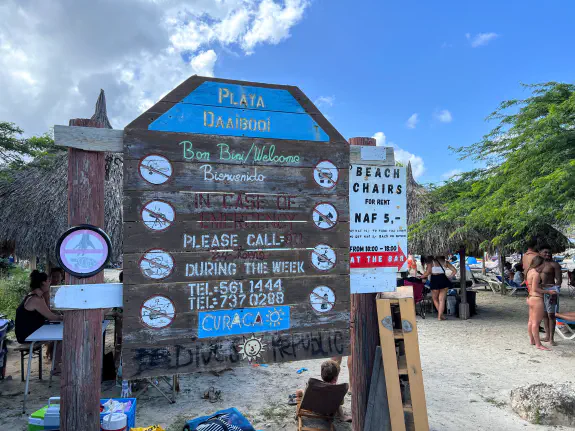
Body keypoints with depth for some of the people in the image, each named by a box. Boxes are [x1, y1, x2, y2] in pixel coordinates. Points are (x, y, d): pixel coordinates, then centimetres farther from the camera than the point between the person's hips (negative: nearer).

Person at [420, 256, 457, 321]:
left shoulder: (431, 262, 4)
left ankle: (441, 315, 13)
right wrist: (448, 277, 16)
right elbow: (454, 271, 8)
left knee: (435, 299, 16)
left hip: (435, 281, -2)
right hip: (444, 280, 3)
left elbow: (427, 272, -7)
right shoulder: (445, 262, 13)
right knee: (442, 300, 7)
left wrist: (421, 277, 7)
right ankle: (439, 316, 4)